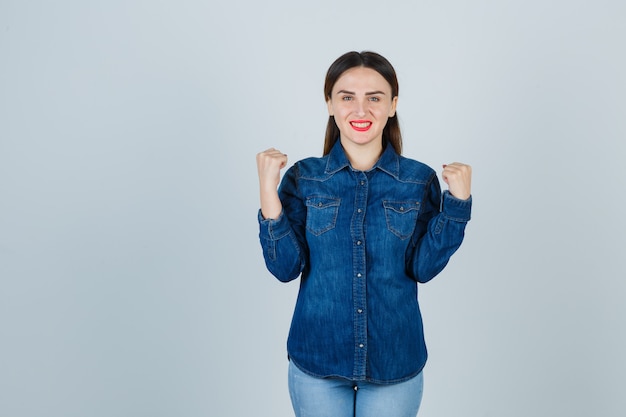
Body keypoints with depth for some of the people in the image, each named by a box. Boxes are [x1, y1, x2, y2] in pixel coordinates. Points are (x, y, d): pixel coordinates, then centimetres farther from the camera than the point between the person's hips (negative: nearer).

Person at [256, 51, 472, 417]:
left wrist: (458, 201, -17)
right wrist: (269, 190, -18)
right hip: (316, 360, 0)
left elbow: (423, 268, -8)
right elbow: (286, 267, -9)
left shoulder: (420, 180, -4)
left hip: (395, 363, 0)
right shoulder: (303, 177, -4)